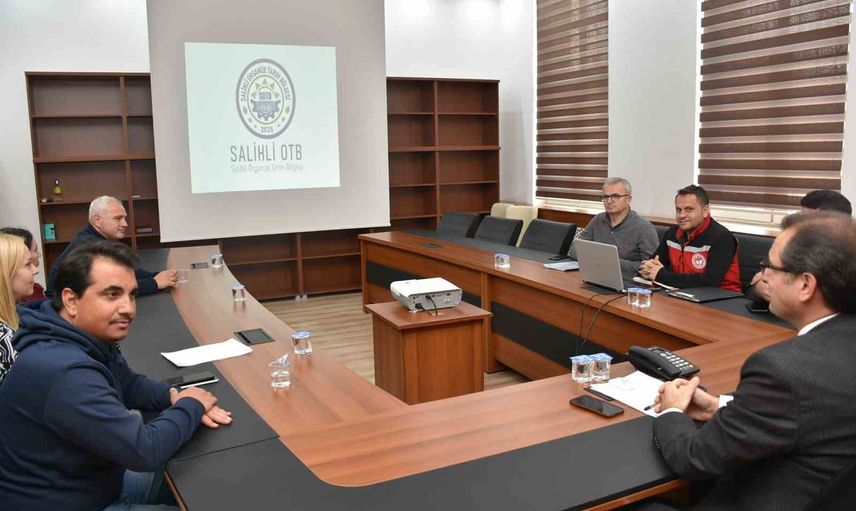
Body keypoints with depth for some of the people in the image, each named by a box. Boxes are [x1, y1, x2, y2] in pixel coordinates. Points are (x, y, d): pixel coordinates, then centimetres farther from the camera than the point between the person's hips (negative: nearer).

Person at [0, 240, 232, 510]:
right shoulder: (64, 373, -35)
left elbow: (129, 384, 12)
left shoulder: (89, 339, -3)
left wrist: (174, 396, -8)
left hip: (95, 482, 9)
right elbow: (145, 450, -33)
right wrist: (191, 405, -15)